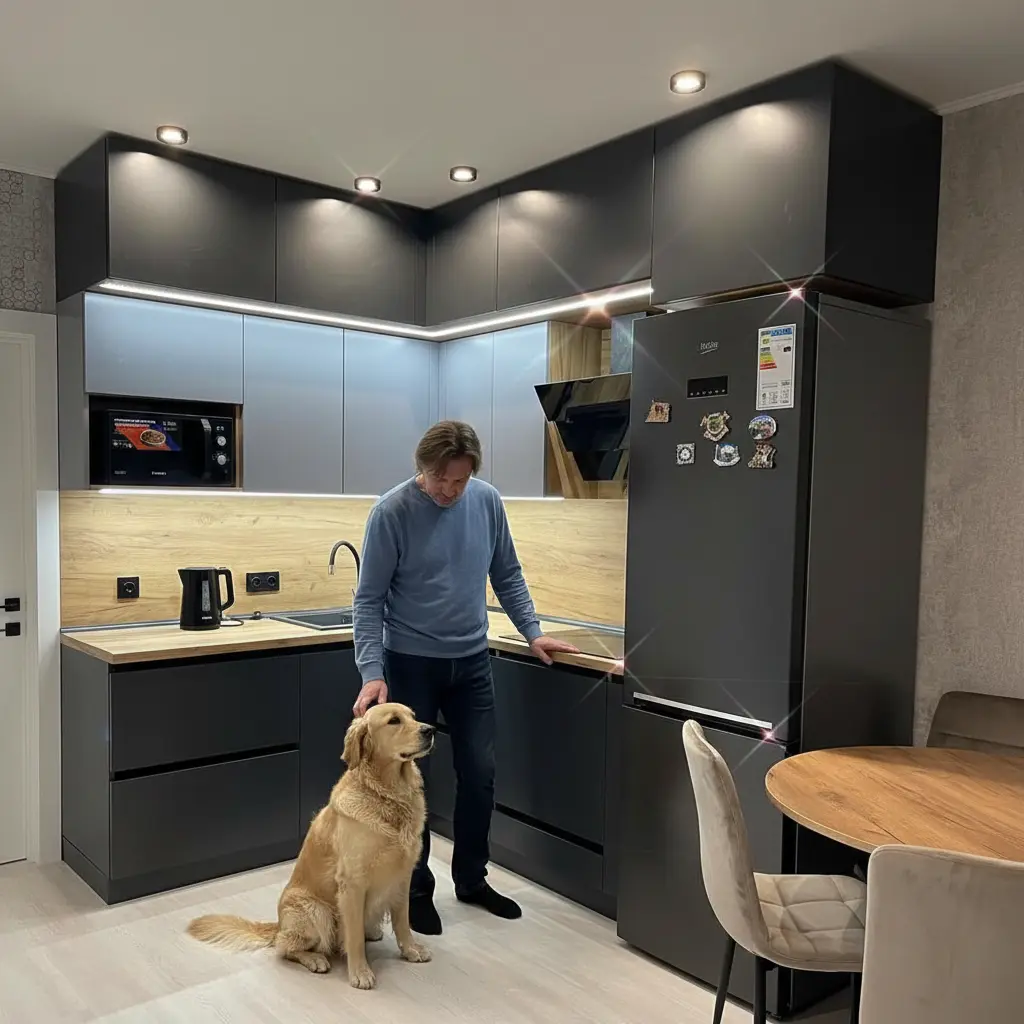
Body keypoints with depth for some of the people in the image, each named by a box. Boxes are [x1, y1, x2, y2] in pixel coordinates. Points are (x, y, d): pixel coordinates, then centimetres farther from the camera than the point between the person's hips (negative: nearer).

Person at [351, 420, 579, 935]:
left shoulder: (487, 501, -4)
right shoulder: (391, 511, -15)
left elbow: (507, 575, 9)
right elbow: (369, 599, -12)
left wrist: (532, 632, 1)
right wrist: (371, 672, -20)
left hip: (472, 661, 4)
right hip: (411, 663, -3)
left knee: (479, 774, 10)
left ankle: (472, 879, 29)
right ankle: (417, 890, 23)